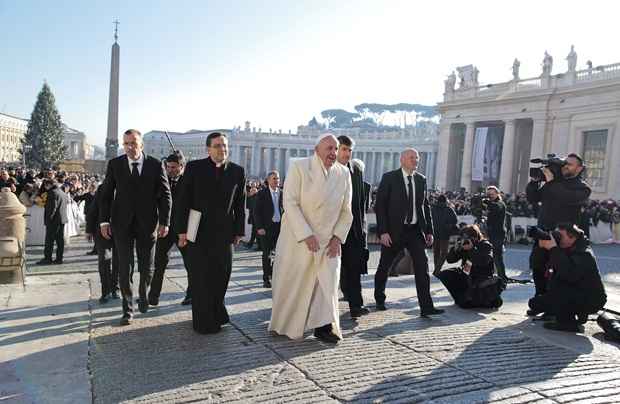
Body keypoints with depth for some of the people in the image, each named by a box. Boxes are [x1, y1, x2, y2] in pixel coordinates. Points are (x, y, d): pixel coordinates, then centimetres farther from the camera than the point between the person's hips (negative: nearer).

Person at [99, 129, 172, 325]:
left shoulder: (155, 165, -2)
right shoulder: (114, 164, 2)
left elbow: (165, 195, -1)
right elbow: (106, 194, 4)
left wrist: (164, 222, -8)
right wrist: (104, 220, -3)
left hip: (147, 223, 0)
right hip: (122, 223, 0)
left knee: (146, 267, 11)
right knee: (124, 268, 2)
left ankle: (143, 295, 39)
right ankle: (128, 309, 14)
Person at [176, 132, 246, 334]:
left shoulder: (237, 171, 5)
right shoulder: (194, 168, -2)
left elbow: (240, 204, 6)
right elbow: (182, 200, -3)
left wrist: (239, 231, 4)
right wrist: (182, 229, -8)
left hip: (224, 232, 3)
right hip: (199, 231, -2)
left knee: (222, 274, 9)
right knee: (201, 276, 3)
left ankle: (216, 313, 30)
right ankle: (204, 321, 15)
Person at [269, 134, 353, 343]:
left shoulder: (344, 173, -1)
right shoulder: (299, 167, -12)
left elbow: (346, 210, 6)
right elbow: (290, 203, -17)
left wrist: (338, 237, -3)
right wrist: (306, 235, -21)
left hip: (328, 240, 3)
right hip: (297, 238, -3)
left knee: (327, 281, -2)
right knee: (292, 281, 8)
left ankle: (324, 326, 7)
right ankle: (285, 324, 27)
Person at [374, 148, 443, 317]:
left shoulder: (421, 179, 8)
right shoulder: (389, 178, -6)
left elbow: (426, 206, 13)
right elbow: (380, 205, -9)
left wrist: (429, 230, 6)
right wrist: (383, 231, -16)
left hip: (416, 230, 4)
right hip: (394, 230, -3)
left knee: (422, 267, -5)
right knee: (384, 267, 10)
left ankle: (426, 307, -1)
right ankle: (379, 300, 31)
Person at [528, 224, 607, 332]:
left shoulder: (584, 254, -24)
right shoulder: (564, 250, 2)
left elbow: (569, 275, -41)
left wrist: (554, 249, -37)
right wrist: (543, 247, -20)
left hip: (591, 301, -9)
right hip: (574, 296, 9)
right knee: (534, 302, 4)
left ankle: (567, 322, -15)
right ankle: (578, 313, 13)